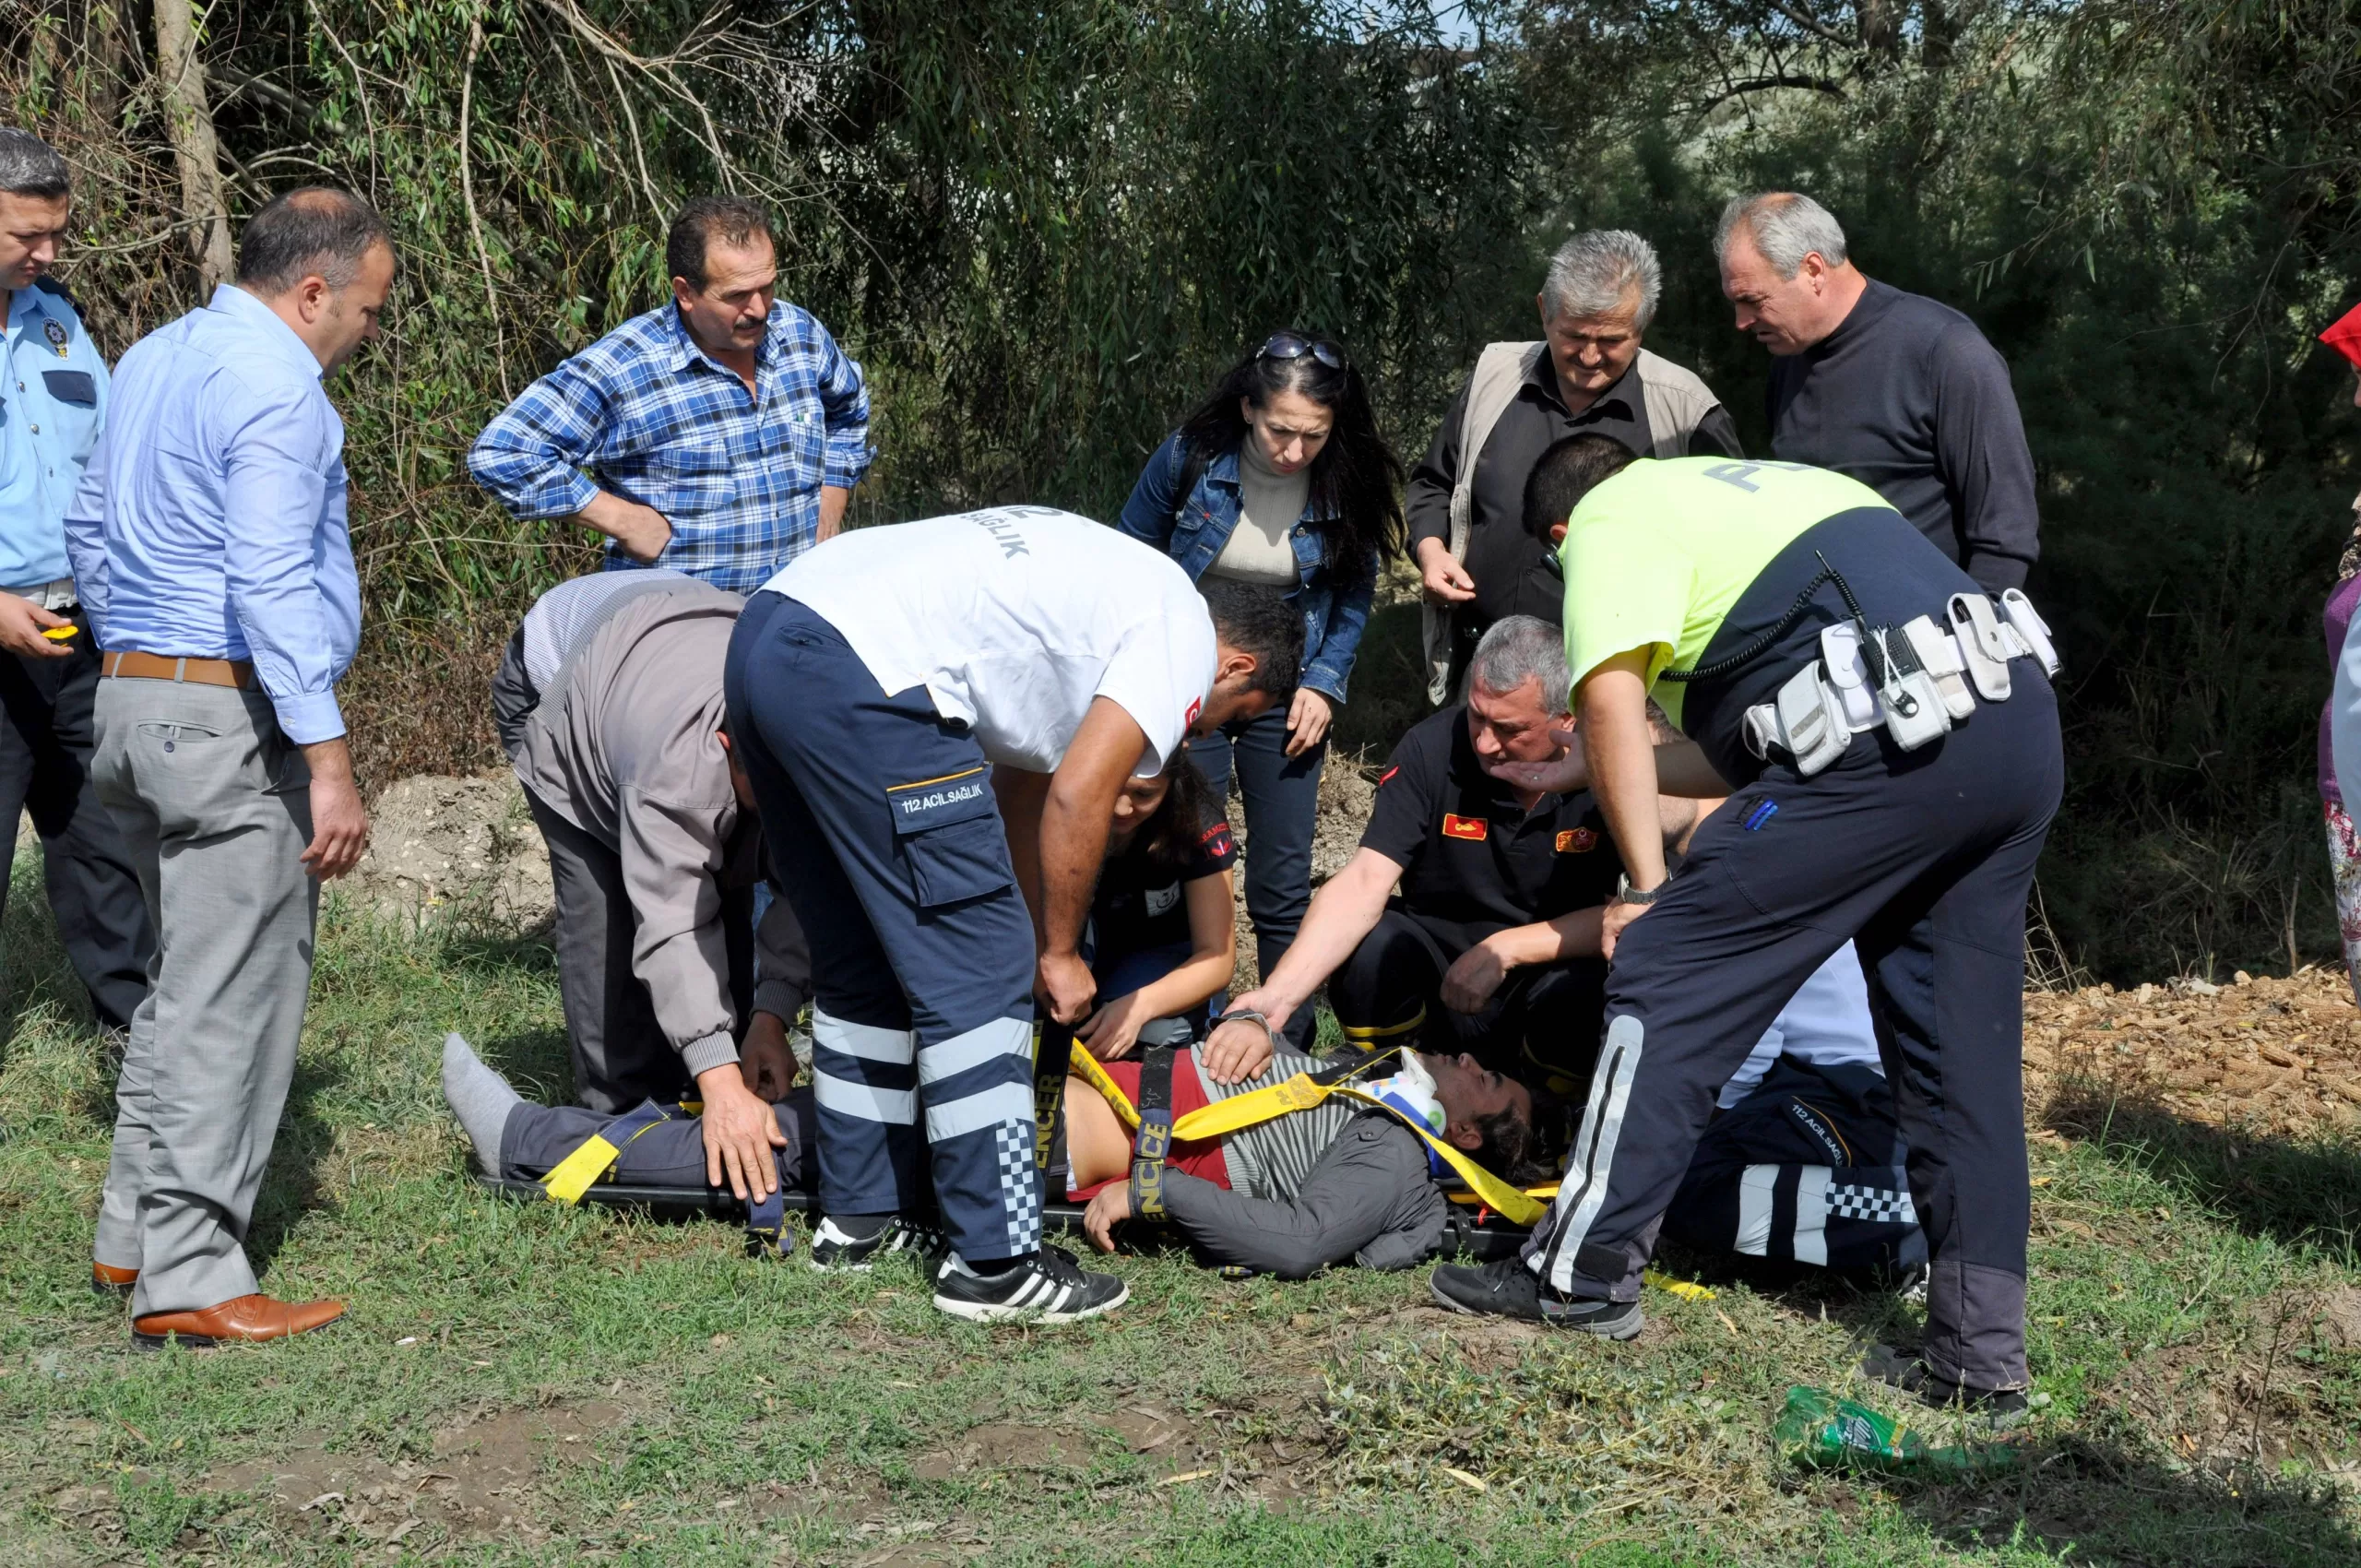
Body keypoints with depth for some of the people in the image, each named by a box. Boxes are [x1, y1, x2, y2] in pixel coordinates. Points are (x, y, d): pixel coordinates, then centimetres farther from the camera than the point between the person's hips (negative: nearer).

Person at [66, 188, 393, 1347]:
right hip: (233, 718, -10)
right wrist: (328, 762, -24)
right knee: (232, 999, -6)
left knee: (183, 981, 18)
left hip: (135, 697, 10)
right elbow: (272, 585, -23)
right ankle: (190, 1280, -3)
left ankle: (138, 1232, 22)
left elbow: (89, 530, 23)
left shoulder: (152, 360, 16)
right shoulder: (273, 386, -15)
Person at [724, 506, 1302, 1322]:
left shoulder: (1097, 588, 31)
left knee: (866, 962, 21)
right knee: (979, 971, -2)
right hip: (863, 678, -10)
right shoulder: (1186, 638, 5)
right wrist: (1060, 953, 10)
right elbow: (1078, 797, -3)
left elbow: (1024, 788, 33)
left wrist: (1037, 946, 33)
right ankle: (995, 1263, 2)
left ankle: (858, 1214, 30)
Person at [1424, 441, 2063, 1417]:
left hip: (1893, 741, -9)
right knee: (1962, 1049, 14)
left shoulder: (1613, 517, 11)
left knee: (1669, 968, 1)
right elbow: (1754, 753, 34)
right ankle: (1981, 1354, 16)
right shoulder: (1745, 487, 36)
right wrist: (1596, 768, 40)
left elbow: (1611, 696, -6)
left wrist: (1649, 889, -5)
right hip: (2022, 722, 9)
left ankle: (1582, 1273, 6)